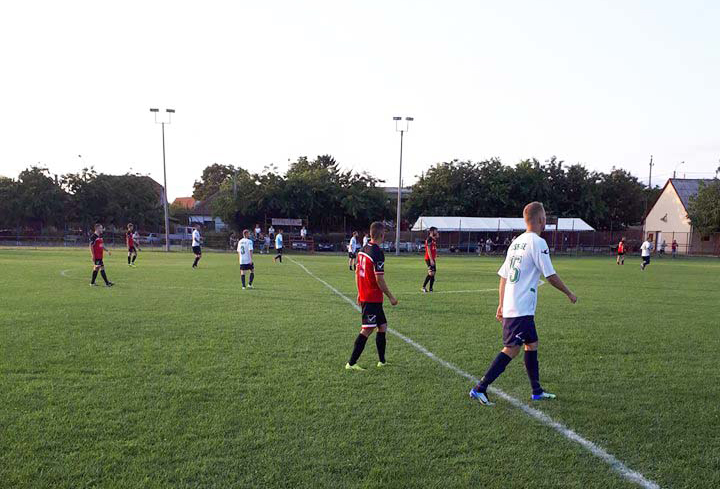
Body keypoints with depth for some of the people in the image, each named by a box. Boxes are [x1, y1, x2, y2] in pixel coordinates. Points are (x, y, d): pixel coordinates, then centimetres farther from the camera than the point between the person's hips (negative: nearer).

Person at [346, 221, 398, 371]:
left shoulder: (363, 249, 9)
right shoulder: (378, 252, -18)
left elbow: (357, 273, 15)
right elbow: (379, 279, -19)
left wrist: (360, 293, 23)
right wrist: (391, 297, -10)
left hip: (364, 296, 9)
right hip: (373, 298, -9)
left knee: (382, 326, 17)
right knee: (367, 330, -5)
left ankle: (382, 361, 24)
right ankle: (351, 363, -3)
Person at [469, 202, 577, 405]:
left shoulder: (516, 242, 15)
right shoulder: (537, 242, -11)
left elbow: (503, 276, 16)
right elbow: (550, 276, -10)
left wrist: (501, 305, 20)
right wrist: (569, 293, 6)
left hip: (510, 306, 9)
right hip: (522, 309, -9)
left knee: (532, 344, 17)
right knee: (512, 349, -7)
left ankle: (537, 391, 26)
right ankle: (480, 388, -8)